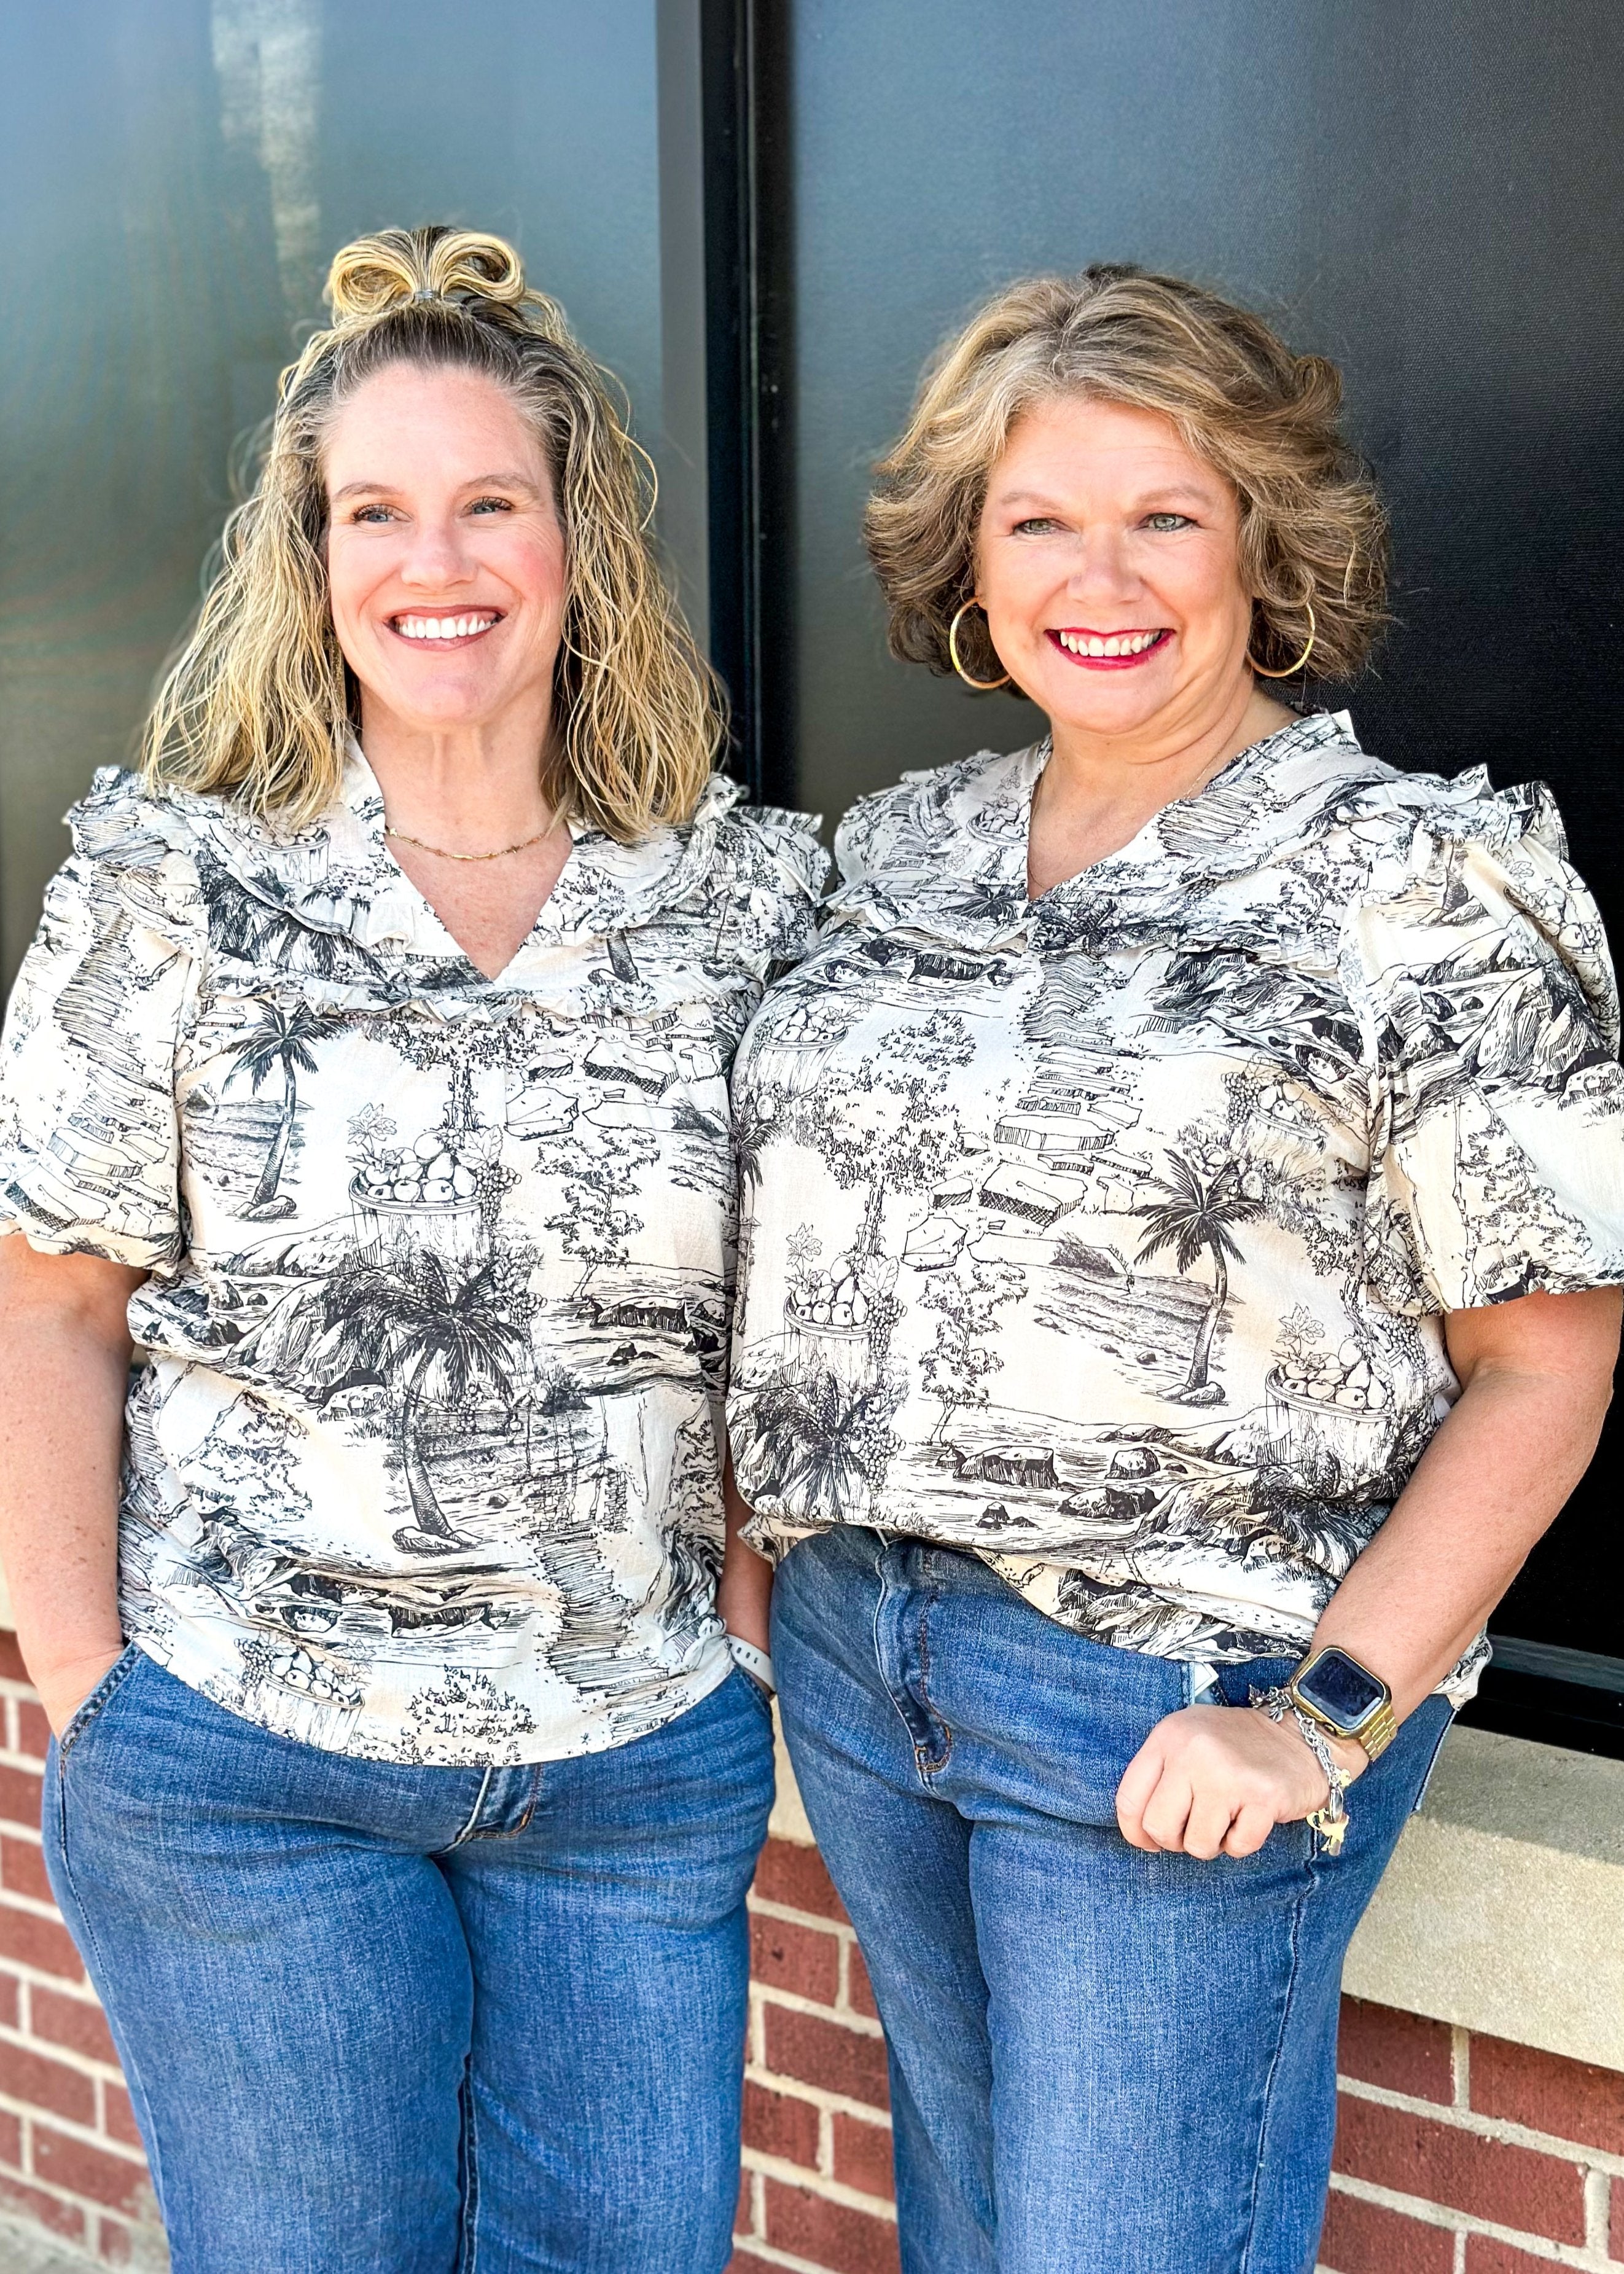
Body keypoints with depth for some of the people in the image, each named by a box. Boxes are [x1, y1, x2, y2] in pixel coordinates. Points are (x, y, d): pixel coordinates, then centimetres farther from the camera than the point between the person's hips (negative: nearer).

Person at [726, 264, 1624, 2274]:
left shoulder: (1418, 880, -10)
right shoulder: (903, 848, 7)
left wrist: (1330, 1716, -18)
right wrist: (779, 1544, 5)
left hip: (1176, 1717, -5)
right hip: (857, 1655, 6)